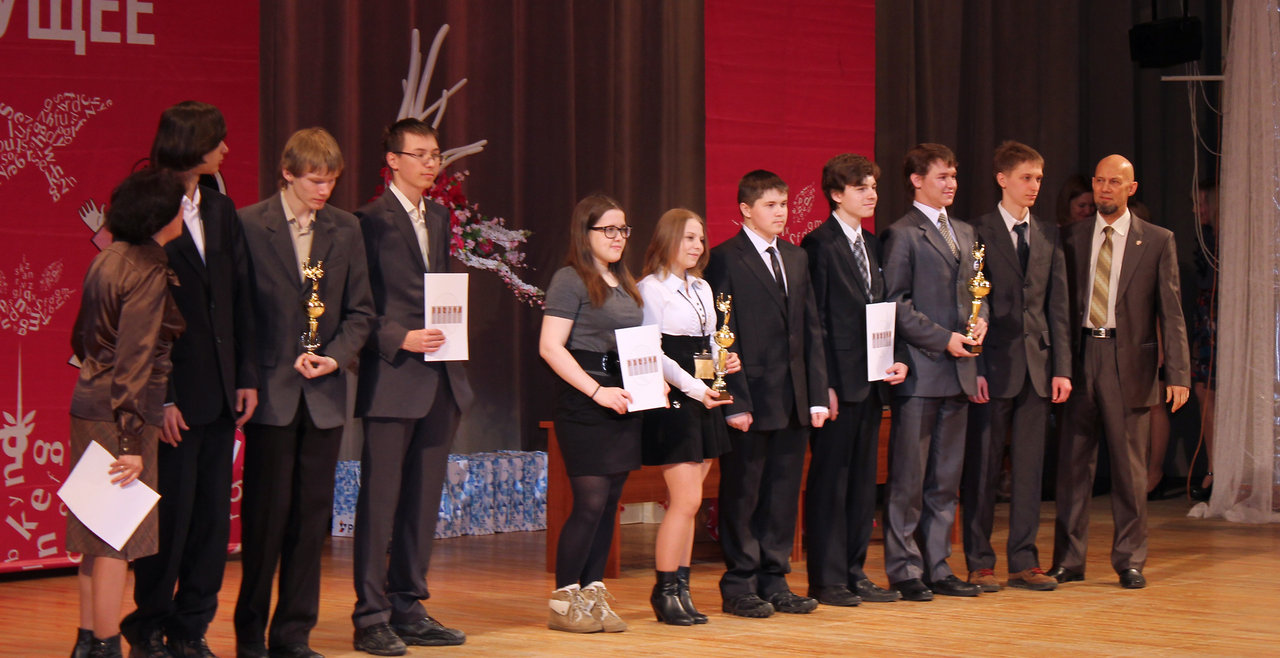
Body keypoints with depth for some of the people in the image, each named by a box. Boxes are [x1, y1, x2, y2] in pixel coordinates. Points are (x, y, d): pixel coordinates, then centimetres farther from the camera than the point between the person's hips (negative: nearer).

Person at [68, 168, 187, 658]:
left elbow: (81, 339, 19)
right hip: (120, 414, -9)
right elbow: (134, 360, -21)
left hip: (89, 403, 9)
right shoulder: (149, 272, -16)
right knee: (119, 538, -3)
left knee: (99, 535, 15)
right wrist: (133, 441, -22)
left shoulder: (107, 260, 10)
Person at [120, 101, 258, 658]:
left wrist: (246, 376, 6)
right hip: (174, 394, -7)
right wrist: (160, 398, -15)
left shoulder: (221, 211, 11)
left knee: (213, 517, 8)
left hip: (220, 395, 7)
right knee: (171, 516, 0)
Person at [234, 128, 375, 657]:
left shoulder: (345, 229, 8)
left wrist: (335, 356, -6)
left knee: (312, 515, 6)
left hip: (324, 394, 4)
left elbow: (360, 310, 10)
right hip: (272, 392, -4)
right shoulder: (248, 225, -4)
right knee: (266, 513, -1)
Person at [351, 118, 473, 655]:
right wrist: (400, 339, -19)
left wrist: (449, 337, 5)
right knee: (380, 498, -3)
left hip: (440, 376, 7)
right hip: (392, 376, -7)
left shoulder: (439, 217, 16)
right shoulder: (370, 220, -7)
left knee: (424, 498, 10)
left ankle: (408, 607, 19)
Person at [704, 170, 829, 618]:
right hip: (750, 399, -6)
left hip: (793, 400, 6)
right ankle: (739, 586, 10)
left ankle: (774, 582, 19)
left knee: (784, 494, 10)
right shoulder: (725, 260, -5)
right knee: (743, 494, 2)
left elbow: (811, 329, 14)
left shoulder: (797, 258, 15)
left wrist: (818, 395, 7)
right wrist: (734, 402, -15)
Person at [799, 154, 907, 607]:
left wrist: (893, 361, 4)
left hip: (871, 382, 8)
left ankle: (854, 573, 19)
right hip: (839, 381, -8)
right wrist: (824, 384, -16)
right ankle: (826, 580, 5)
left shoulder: (872, 245, 16)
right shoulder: (819, 245, -8)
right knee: (829, 480, -2)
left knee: (863, 480, 12)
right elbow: (814, 320, -12)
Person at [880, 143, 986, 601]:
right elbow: (896, 305, -10)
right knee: (908, 478, -2)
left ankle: (936, 567, 17)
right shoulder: (902, 235, -5)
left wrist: (980, 322, 3)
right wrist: (944, 339, -15)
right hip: (919, 370, -7)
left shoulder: (965, 233, 18)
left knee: (946, 478, 10)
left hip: (958, 372, 7)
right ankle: (904, 569, 5)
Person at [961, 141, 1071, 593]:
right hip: (993, 365, -4)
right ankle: (979, 562, 10)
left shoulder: (1049, 235, 12)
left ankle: (1024, 561, 14)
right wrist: (974, 368, -11)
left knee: (1030, 467, 7)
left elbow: (1058, 306, 11)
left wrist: (1061, 367, 4)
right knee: (982, 468, 1)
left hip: (1037, 365, 5)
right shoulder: (977, 233, -3)